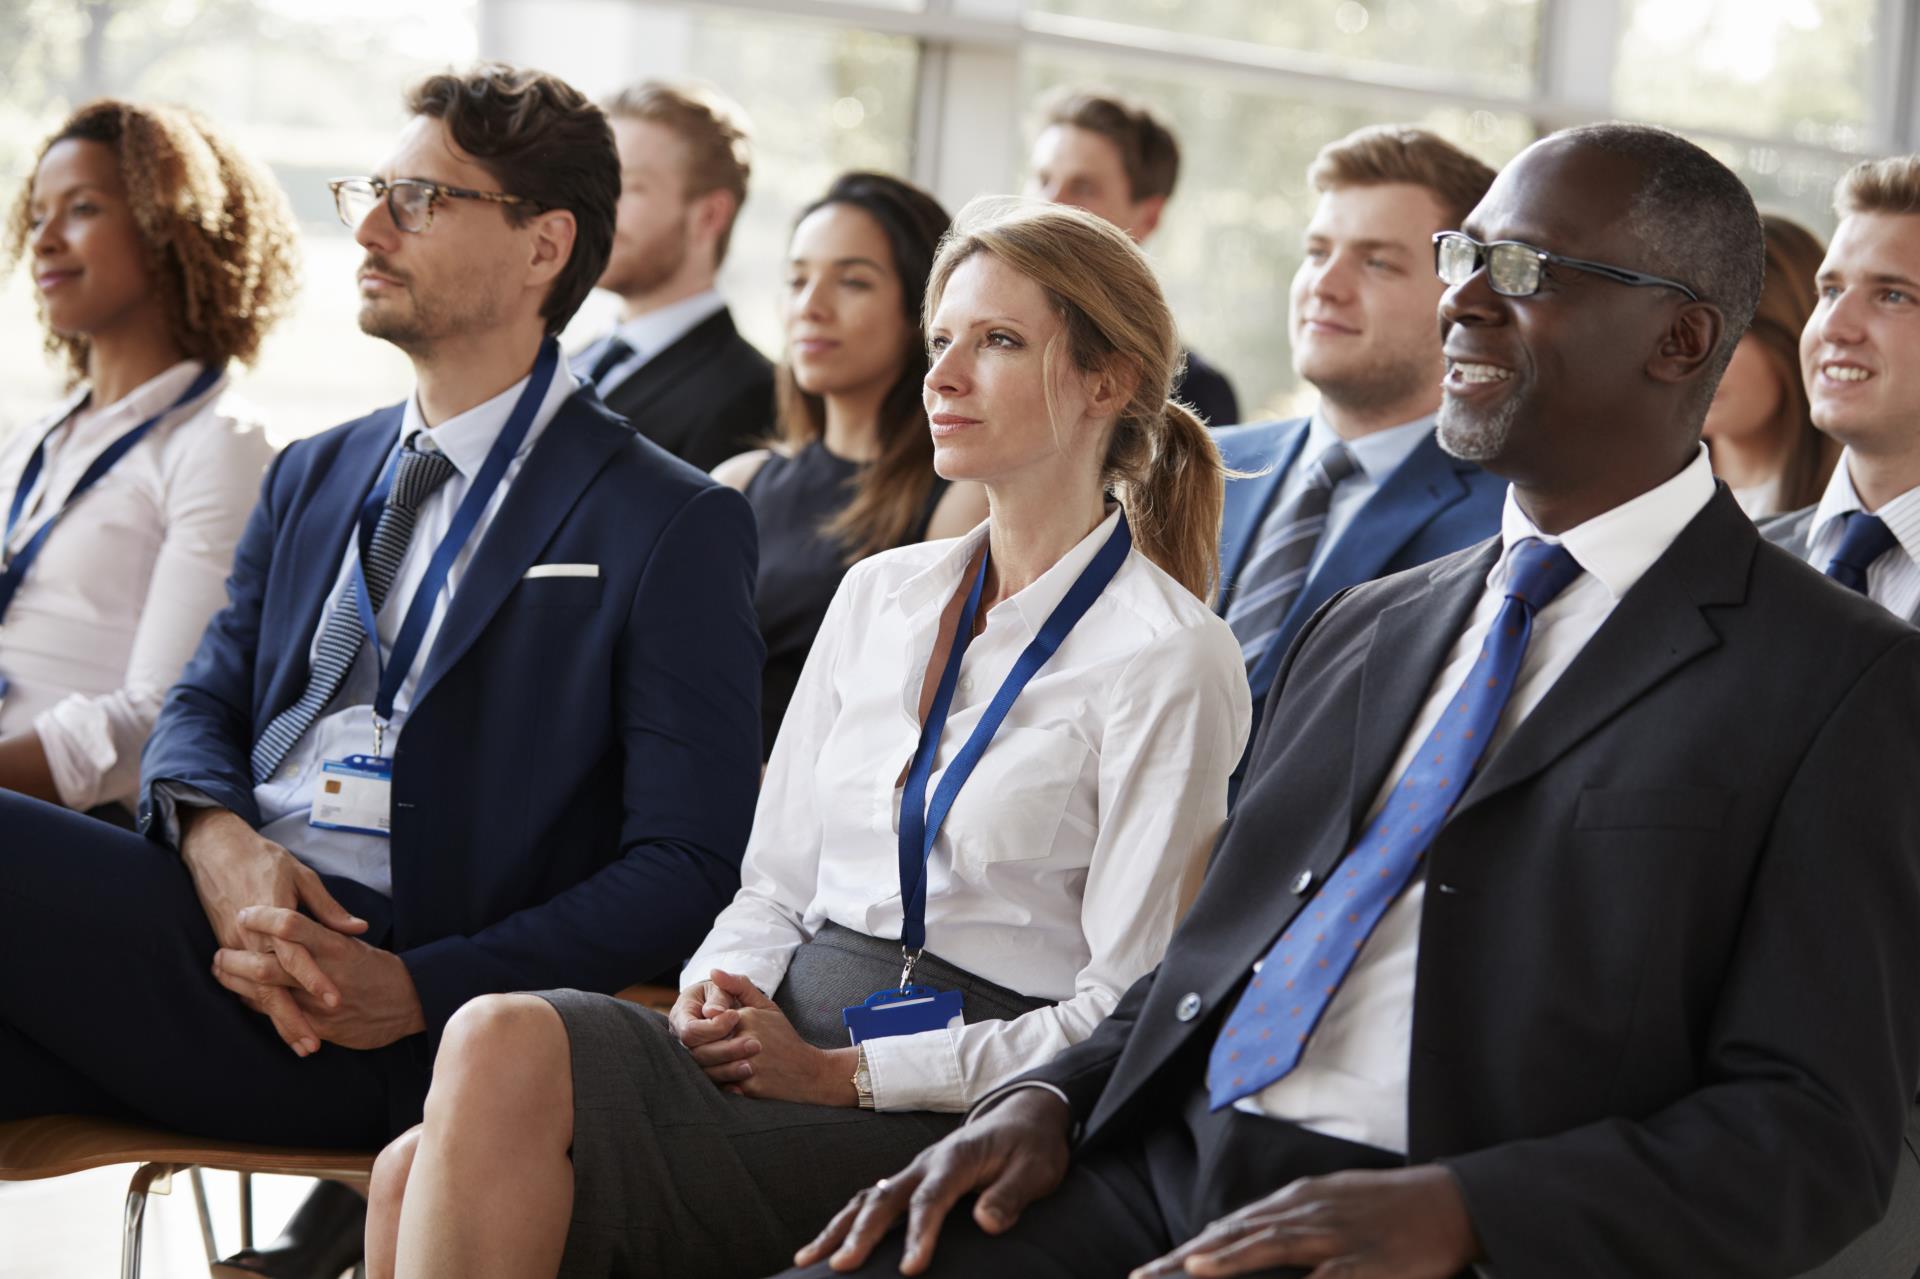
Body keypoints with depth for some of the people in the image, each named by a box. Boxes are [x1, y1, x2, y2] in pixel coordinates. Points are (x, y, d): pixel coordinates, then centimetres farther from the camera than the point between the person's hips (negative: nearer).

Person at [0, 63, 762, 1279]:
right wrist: (217, 839, -7)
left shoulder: (672, 527, 2)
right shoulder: (314, 477, 24)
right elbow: (203, 706, 19)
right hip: (233, 928, 6)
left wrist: (416, 993, -15)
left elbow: (690, 869, -4)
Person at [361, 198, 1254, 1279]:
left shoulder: (1173, 660, -4)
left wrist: (842, 1073, -12)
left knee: (511, 1047, -26)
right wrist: (721, 997, -4)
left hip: (950, 1108, -6)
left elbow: (1129, 1013, -7)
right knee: (421, 1178, -22)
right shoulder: (882, 594, 18)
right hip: (790, 1029, 6)